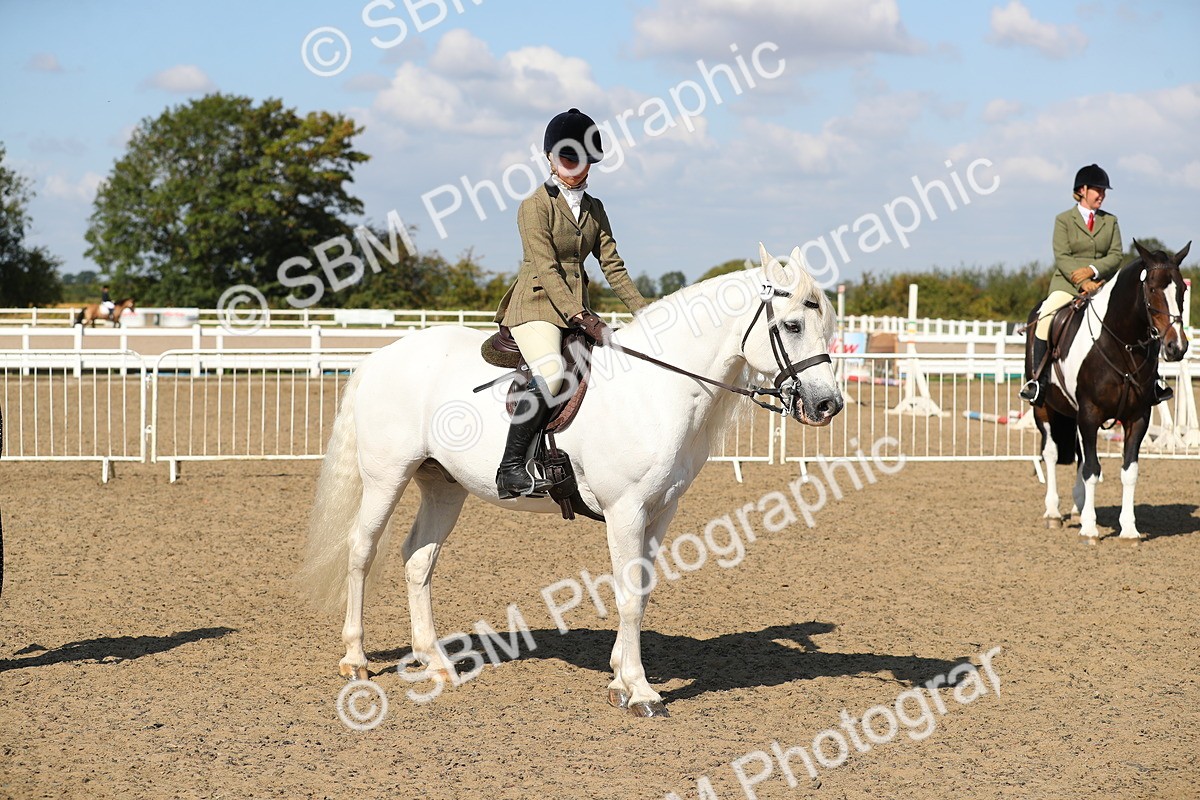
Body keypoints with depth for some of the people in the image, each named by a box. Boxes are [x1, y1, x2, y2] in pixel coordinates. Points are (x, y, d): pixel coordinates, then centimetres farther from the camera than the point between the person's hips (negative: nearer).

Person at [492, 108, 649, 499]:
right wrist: (583, 318, -23)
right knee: (550, 372, -31)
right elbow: (546, 269, -15)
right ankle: (510, 469, -31)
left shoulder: (594, 209, 16)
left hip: (576, 308, 8)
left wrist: (642, 310, 3)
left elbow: (612, 264, 14)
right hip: (536, 305, -8)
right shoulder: (536, 205, -6)